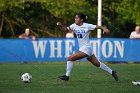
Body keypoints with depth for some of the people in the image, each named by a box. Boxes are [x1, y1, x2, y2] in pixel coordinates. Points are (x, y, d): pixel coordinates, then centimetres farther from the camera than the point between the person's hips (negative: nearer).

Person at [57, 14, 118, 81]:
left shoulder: (87, 26, -13)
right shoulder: (74, 26, 5)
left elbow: (97, 27, -13)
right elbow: (66, 30, 8)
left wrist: (104, 29, -32)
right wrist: (60, 25, -11)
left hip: (86, 48, -8)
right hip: (82, 48, 8)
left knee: (70, 58, -15)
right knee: (97, 64, 16)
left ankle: (67, 76, -5)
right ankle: (112, 72, 28)